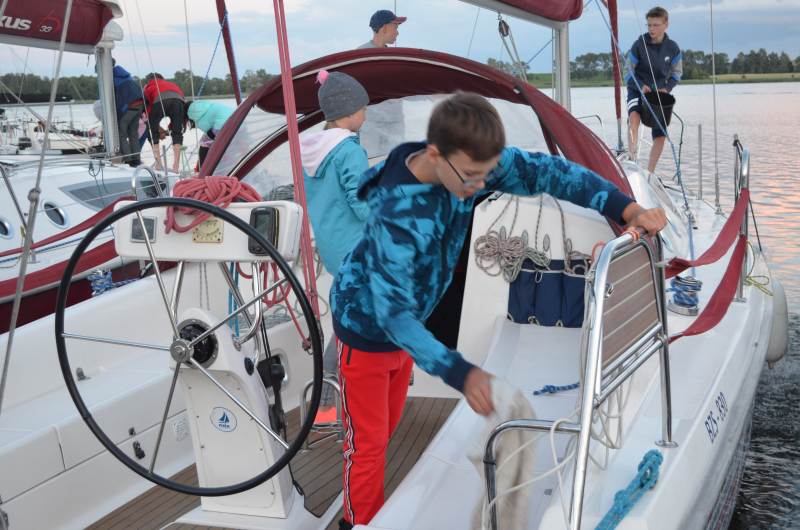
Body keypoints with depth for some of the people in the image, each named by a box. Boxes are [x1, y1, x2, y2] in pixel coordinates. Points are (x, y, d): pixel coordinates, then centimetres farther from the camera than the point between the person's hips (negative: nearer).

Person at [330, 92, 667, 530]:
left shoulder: (469, 163, -22)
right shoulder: (397, 214, -40)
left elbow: (546, 171, -18)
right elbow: (392, 312, -40)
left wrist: (629, 210, -30)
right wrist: (459, 373, -48)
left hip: (405, 320, 7)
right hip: (366, 324, -7)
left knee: (388, 425, 23)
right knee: (368, 441, 7)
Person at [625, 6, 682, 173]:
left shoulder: (672, 48, -7)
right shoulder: (639, 44, -14)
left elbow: (676, 73, 7)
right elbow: (628, 73, -7)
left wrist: (667, 88, -10)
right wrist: (640, 86, -23)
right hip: (638, 91, -3)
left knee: (660, 135, 2)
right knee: (634, 117, -36)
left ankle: (649, 173, 15)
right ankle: (632, 159, -43)